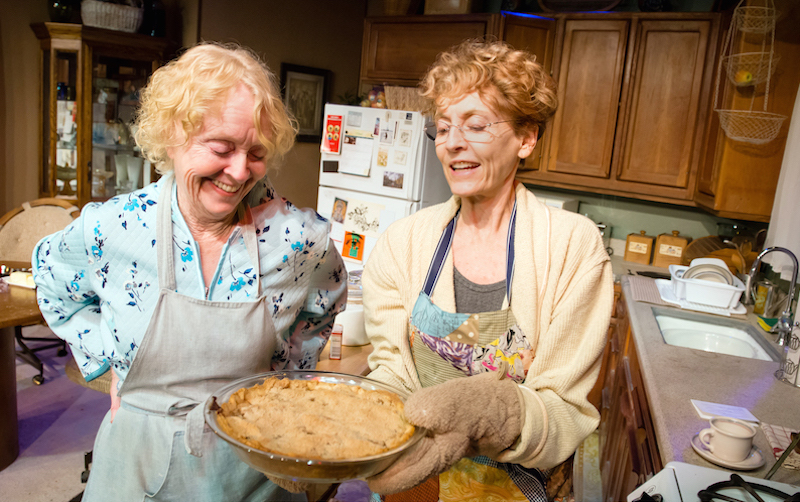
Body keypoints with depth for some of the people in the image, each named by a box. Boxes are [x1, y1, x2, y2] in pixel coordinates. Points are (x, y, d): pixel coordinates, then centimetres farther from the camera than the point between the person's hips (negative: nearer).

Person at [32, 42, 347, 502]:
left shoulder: (301, 237, -16)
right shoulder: (110, 228, -14)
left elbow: (325, 306, 6)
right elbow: (54, 285, 9)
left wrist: (279, 378, -1)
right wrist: (110, 356, 1)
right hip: (137, 461, 0)